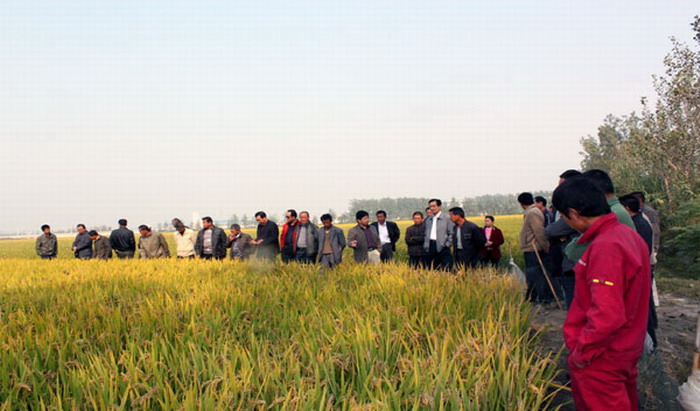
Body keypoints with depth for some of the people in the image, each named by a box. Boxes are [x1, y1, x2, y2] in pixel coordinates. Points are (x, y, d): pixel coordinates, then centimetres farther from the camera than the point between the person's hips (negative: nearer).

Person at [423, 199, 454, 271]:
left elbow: (452, 233, -3)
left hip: (442, 247, -5)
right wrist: (425, 245, 12)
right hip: (430, 247, 5)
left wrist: (447, 244, -9)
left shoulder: (447, 218, 0)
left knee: (444, 269, -11)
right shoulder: (428, 220, 18)